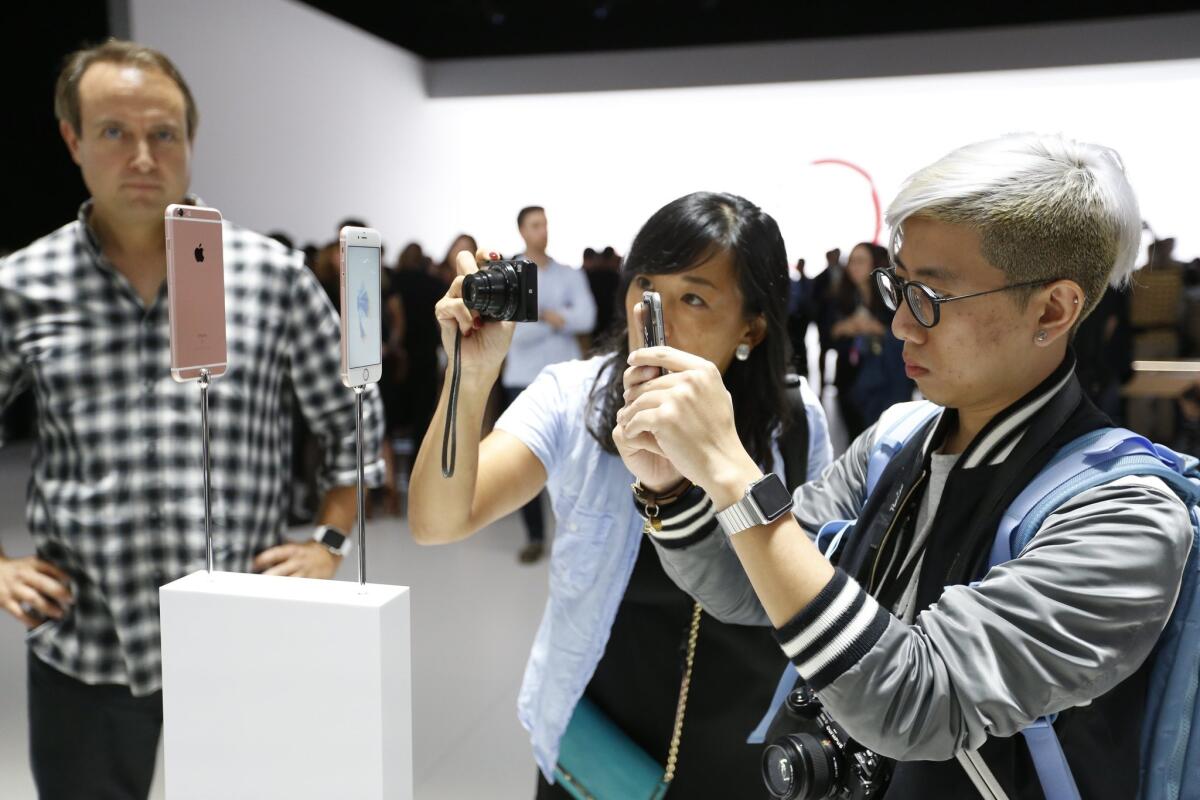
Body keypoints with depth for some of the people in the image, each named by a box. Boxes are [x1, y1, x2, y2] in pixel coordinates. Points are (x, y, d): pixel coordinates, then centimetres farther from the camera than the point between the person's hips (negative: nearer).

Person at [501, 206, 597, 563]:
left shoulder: (571, 274, 8)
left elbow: (586, 319, -8)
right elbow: (514, 331, -10)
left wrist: (542, 316, -13)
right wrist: (556, 318, -7)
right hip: (522, 379, 0)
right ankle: (535, 536, 13)